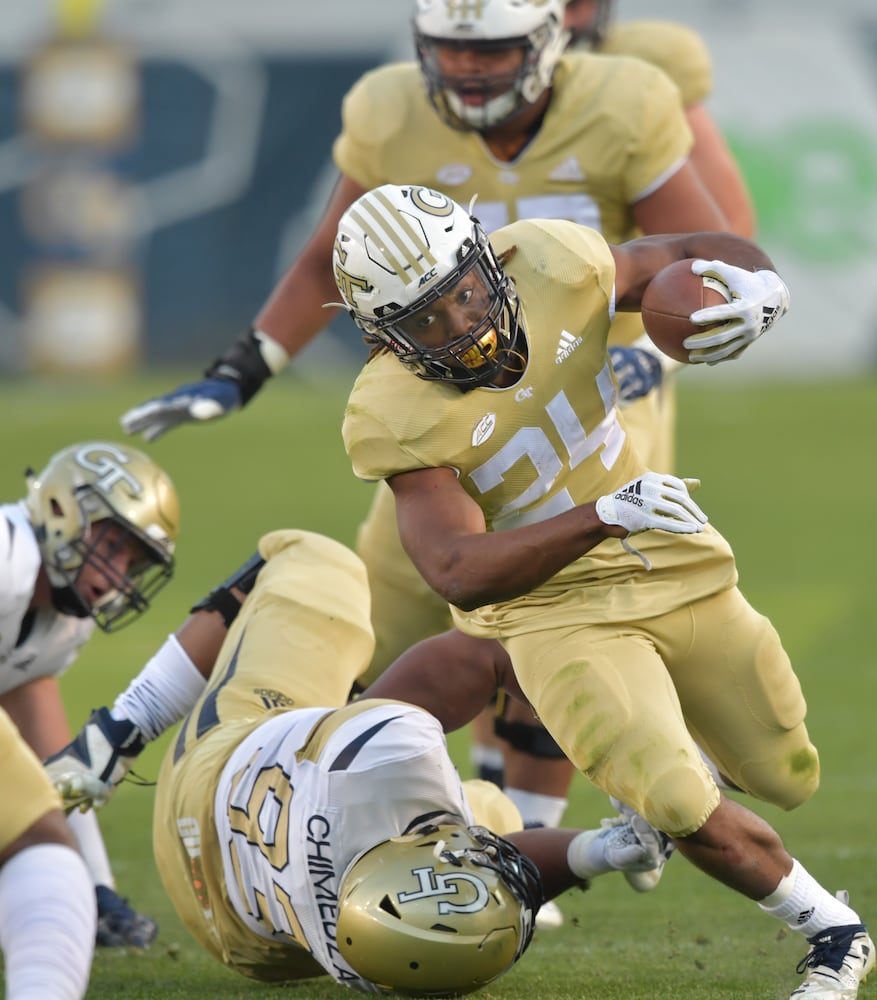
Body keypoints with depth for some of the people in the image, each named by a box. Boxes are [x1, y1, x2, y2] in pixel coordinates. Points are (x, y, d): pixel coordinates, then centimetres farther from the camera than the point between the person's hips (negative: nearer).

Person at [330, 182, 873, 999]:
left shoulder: (550, 263, -15)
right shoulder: (394, 415, -25)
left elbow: (699, 255, 0)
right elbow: (459, 572, -31)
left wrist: (756, 288, -25)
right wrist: (606, 516, -40)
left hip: (678, 571, 5)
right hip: (556, 613, -5)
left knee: (785, 779, 16)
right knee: (685, 811, -20)